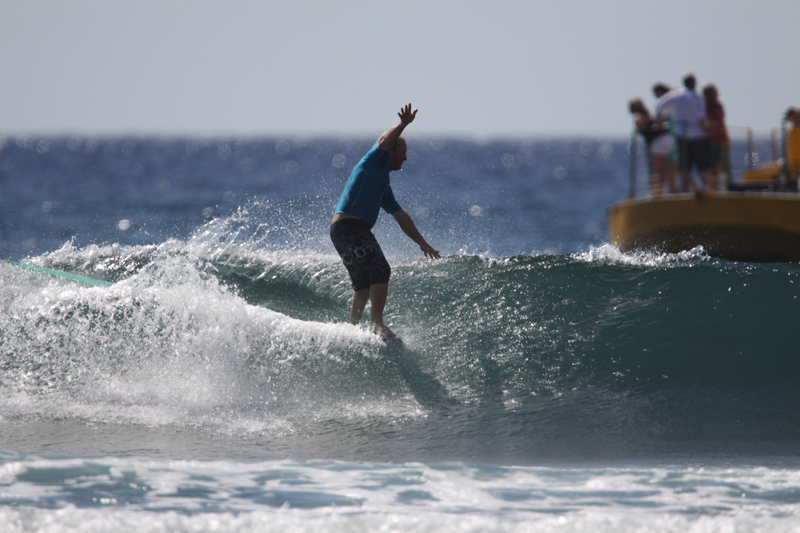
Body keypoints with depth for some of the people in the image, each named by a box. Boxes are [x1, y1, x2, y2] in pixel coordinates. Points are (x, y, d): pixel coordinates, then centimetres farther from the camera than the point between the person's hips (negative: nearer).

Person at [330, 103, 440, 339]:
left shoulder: (384, 185, 27)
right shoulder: (375, 160, 4)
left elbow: (401, 217, 32)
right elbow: (386, 141, -17)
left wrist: (421, 242, 33)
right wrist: (403, 125, -32)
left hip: (341, 231, 10)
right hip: (350, 225, -10)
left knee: (365, 283, 19)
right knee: (380, 271, -17)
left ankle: (352, 327, 28)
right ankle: (377, 323, -26)